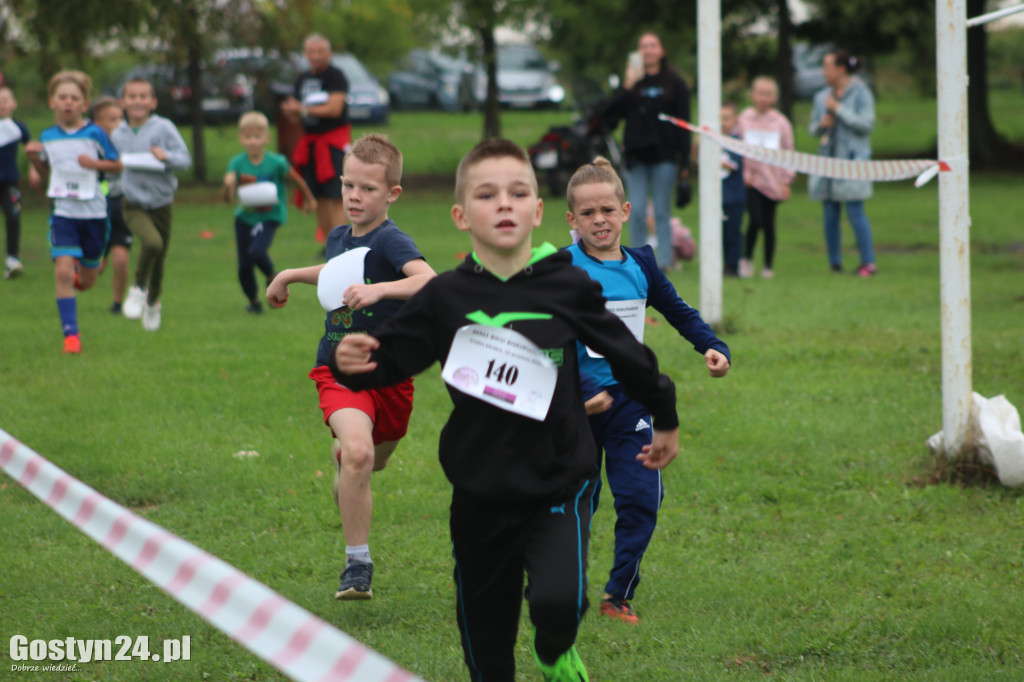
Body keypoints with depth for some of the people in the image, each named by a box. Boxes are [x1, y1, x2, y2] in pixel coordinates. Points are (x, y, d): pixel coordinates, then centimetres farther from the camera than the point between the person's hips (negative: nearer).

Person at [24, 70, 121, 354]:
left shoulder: (94, 134, -6)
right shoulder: (47, 137, 3)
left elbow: (117, 165, 2)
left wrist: (95, 163, -16)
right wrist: (33, 156, -2)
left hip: (93, 212, 0)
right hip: (63, 212, 1)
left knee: (86, 282, 11)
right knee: (63, 272, -17)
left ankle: (81, 268, 50)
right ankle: (70, 333, -10)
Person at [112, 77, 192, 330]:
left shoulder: (163, 128, -7)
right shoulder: (118, 135, 2)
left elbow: (185, 159, -8)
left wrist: (166, 156, -24)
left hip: (162, 202, 0)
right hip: (134, 204, 0)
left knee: (160, 258, 10)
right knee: (152, 242, -28)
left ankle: (153, 302, 37)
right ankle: (139, 288, -5)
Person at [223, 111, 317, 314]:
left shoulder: (276, 163, -15)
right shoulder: (237, 164, -9)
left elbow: (298, 180, 2)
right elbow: (229, 198, -9)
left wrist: (309, 200, 17)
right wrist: (229, 185, -32)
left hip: (269, 217, -3)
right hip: (244, 217, 3)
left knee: (257, 251, -27)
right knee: (244, 266, 3)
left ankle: (271, 277, 6)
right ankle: (253, 301, 29)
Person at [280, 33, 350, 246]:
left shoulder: (335, 76, -8)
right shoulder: (302, 79, 15)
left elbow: (334, 109, -19)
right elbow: (297, 116, 22)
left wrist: (302, 109, -13)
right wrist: (290, 112, -2)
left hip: (334, 139, -7)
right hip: (310, 140, 7)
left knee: (335, 196, -14)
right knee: (318, 197, 7)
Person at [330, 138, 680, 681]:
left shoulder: (568, 287, -6)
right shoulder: (446, 297, -5)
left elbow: (624, 352, 7)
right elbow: (391, 356, -1)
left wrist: (665, 421, 19)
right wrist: (352, 363, -24)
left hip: (558, 484, -2)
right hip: (481, 492, 2)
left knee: (557, 599, -25)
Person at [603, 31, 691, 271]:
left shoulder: (675, 83, 4)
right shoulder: (632, 80, 10)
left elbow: (683, 123, 1)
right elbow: (613, 114, 0)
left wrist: (684, 160, -5)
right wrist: (627, 87, -12)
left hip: (664, 156, -2)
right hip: (636, 156, 2)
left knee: (662, 213, 1)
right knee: (636, 213, -1)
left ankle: (664, 261, 4)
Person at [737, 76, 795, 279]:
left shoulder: (781, 122, 0)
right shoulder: (744, 119, -2)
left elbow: (789, 152, 7)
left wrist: (786, 180, 4)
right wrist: (745, 173, -3)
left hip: (772, 179, 1)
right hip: (751, 180, -1)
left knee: (769, 223, 6)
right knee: (756, 219, -14)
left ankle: (768, 265, 16)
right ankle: (747, 257, 7)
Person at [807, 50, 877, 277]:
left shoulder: (860, 93, -4)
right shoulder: (822, 96, 13)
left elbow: (866, 124, -12)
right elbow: (813, 128, 20)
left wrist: (838, 109, -12)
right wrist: (821, 124, -3)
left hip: (852, 160, -6)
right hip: (828, 158, 6)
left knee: (855, 211, -11)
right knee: (830, 213, 3)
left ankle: (868, 262, -6)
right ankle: (835, 264, 9)